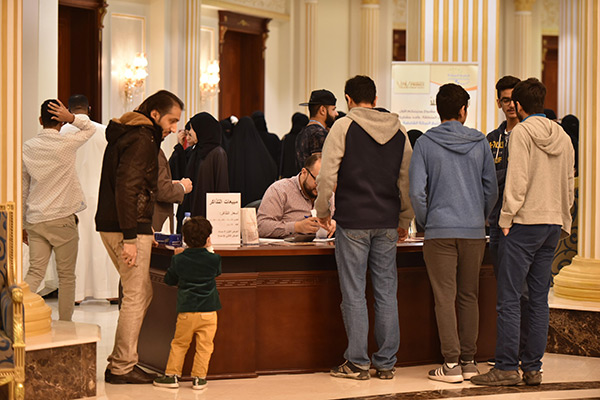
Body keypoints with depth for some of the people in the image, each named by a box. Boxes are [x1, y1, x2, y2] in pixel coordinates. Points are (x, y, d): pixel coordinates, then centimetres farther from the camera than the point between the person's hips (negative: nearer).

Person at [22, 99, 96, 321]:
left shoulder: (27, 148, 4)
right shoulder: (67, 144, -8)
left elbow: (23, 190, 9)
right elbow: (90, 127, 10)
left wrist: (23, 224, 17)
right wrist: (71, 118, -8)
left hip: (35, 220, 4)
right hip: (62, 219, -4)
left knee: (35, 272, 5)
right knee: (66, 275, 5)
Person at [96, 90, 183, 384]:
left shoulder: (128, 135, 19)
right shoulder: (141, 140, -13)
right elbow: (126, 188, -22)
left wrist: (143, 230, 22)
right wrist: (130, 238, -24)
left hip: (111, 226, 10)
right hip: (125, 228, -10)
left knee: (141, 293, 16)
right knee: (136, 296, -5)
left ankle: (120, 360, 18)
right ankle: (122, 368, 0)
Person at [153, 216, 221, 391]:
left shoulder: (178, 260, -2)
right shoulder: (213, 259, -4)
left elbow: (169, 280, 11)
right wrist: (208, 251, 28)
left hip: (186, 312, 1)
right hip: (208, 311, -1)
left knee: (179, 344, 12)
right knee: (204, 346, 5)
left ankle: (172, 375, 12)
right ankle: (198, 377, 5)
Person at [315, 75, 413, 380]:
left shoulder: (343, 127, -5)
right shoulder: (398, 131, 8)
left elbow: (327, 175, -10)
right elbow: (408, 180, 11)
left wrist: (322, 211, 5)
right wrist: (404, 221, 20)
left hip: (353, 221, -4)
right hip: (387, 224, 4)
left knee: (354, 294, 1)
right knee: (386, 293, 8)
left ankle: (357, 362, 4)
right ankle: (386, 363, 11)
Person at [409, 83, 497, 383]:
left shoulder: (425, 144, -3)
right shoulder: (480, 143, 3)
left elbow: (416, 192, -8)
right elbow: (491, 189, 5)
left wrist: (426, 223, 5)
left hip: (440, 232, -2)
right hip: (474, 232, 3)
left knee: (445, 298, -1)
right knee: (469, 296, 11)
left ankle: (451, 364, -4)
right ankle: (469, 361, 14)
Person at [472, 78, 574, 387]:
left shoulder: (522, 132, -8)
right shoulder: (562, 137, 12)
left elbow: (517, 180, -15)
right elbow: (568, 185, 16)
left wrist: (506, 219, -10)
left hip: (524, 223, -7)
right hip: (552, 223, 7)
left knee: (509, 298, -4)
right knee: (539, 299, 9)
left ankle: (507, 367, -5)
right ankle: (533, 367, 10)